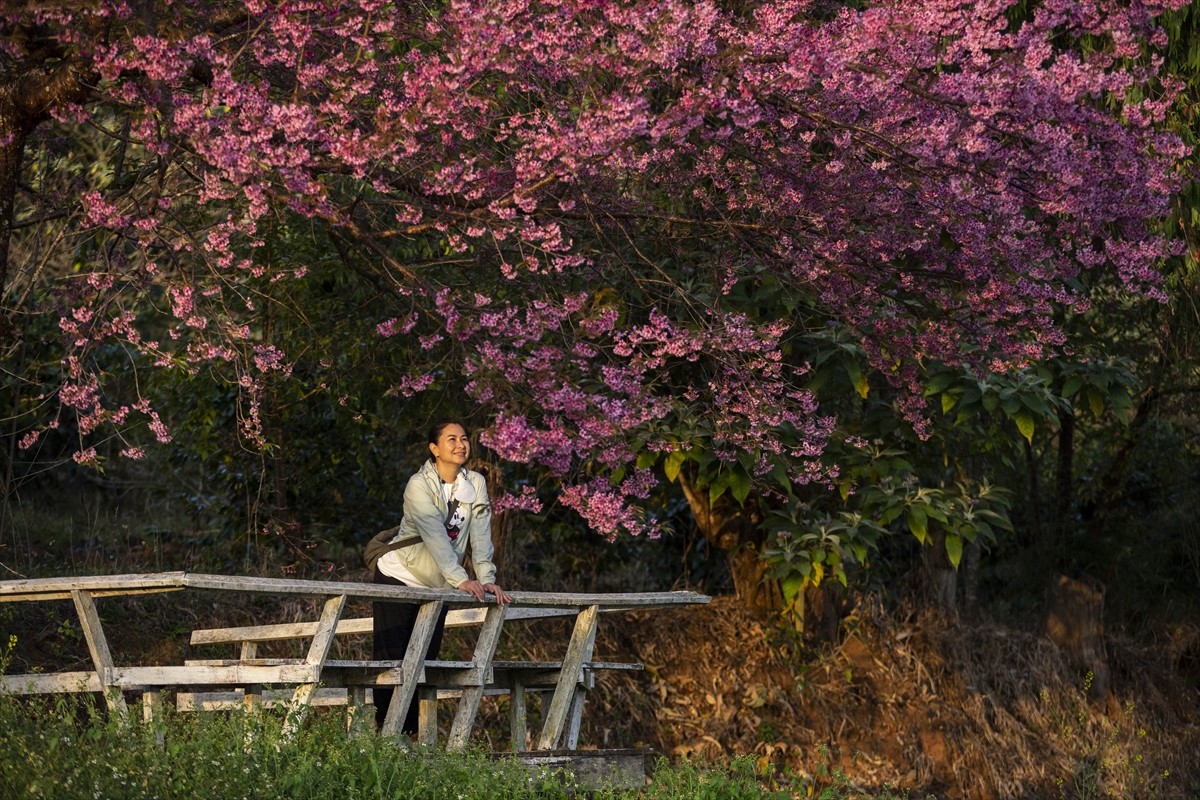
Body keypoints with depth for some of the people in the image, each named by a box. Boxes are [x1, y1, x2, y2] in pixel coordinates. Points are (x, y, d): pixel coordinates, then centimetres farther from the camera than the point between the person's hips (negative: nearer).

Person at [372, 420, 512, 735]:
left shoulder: (475, 484, -3)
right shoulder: (419, 485, -19)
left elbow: (480, 535, -10)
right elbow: (435, 536, -29)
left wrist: (487, 579, -24)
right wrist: (461, 580, -39)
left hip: (437, 585, 5)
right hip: (399, 577, -5)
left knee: (426, 657, 2)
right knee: (392, 656, -7)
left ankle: (411, 731, 6)